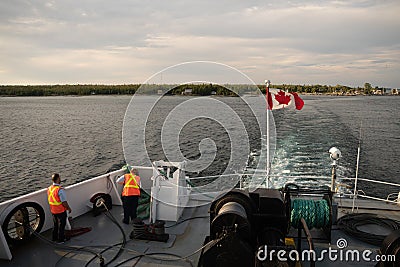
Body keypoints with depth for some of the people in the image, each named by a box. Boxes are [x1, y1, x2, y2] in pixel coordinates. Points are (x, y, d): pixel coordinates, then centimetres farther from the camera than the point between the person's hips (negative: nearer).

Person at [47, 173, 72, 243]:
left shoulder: (49, 189, -2)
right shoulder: (60, 190, -26)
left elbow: (49, 200, 10)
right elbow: (64, 202, -24)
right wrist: (69, 208, -8)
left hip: (53, 211, 7)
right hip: (61, 211, -7)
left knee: (55, 224, 23)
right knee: (61, 225, 10)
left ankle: (54, 238, 34)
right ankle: (60, 239, 20)